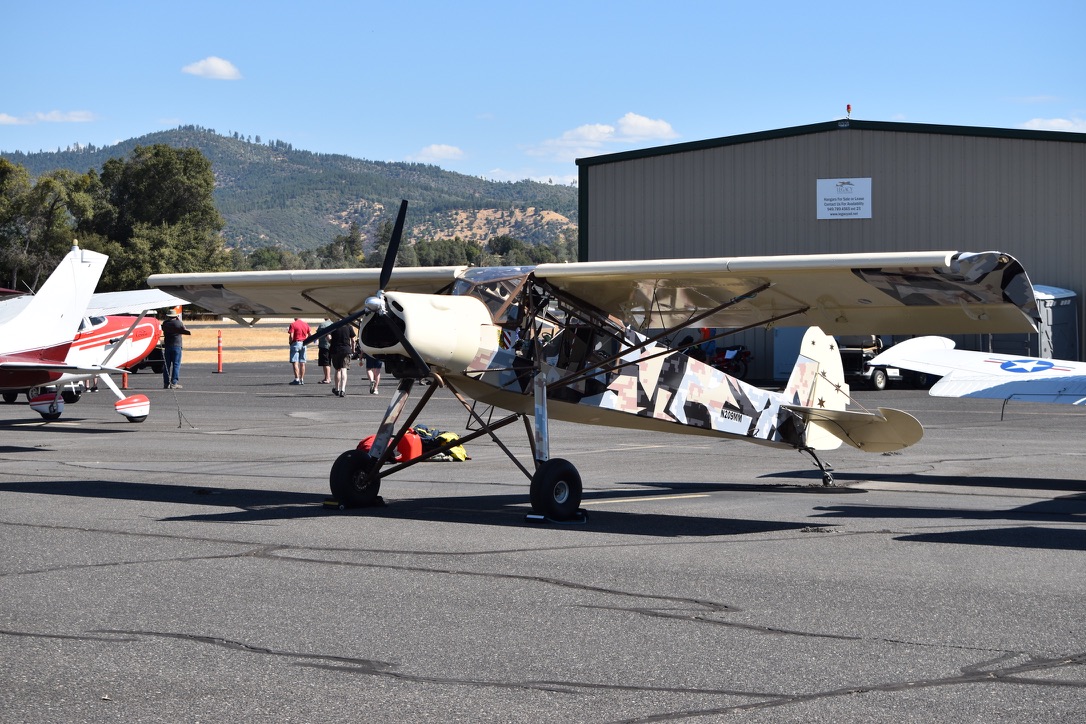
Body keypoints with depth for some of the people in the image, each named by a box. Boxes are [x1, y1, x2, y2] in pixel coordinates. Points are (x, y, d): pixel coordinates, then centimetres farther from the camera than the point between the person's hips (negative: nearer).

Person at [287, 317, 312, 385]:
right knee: (302, 363, 9)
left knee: (295, 362, -5)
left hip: (296, 343, -6)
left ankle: (297, 379, -11)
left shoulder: (293, 324, -10)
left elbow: (291, 336, -16)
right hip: (303, 344, 6)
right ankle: (302, 379, 10)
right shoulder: (306, 324, 7)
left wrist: (290, 343, -1)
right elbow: (309, 335, 10)